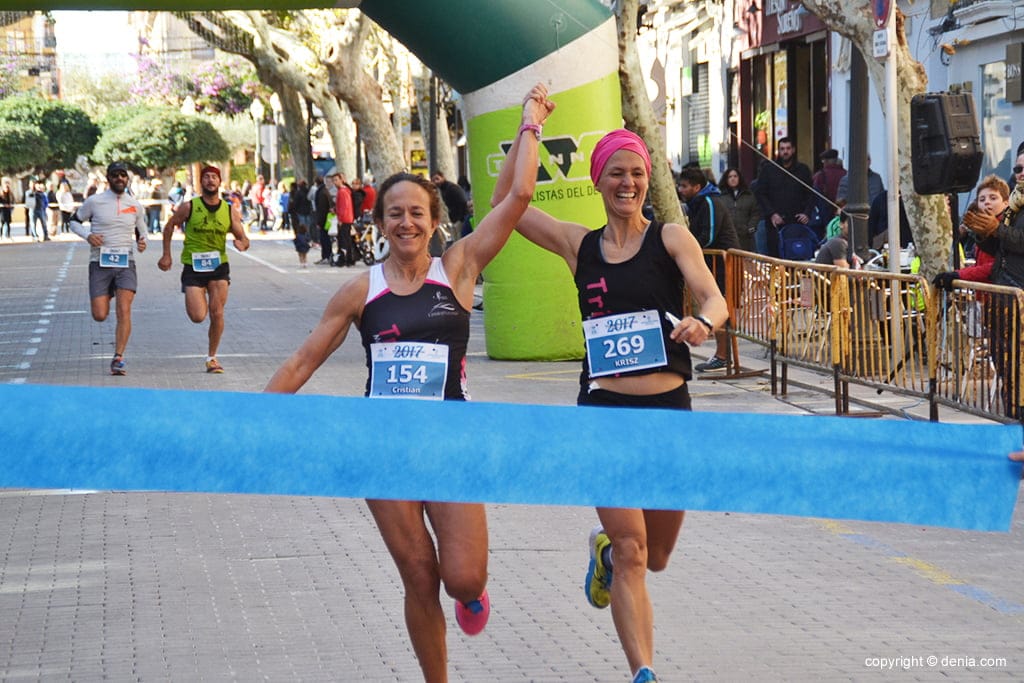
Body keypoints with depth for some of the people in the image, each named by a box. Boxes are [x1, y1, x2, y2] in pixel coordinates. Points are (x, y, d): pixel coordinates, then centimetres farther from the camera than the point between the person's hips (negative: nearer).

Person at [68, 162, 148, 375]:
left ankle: (118, 358, -11)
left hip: (125, 263, 1)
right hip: (100, 263, -1)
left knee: (124, 310, -15)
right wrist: (88, 235, -9)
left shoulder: (135, 206, 8)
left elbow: (141, 231, 22)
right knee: (100, 315, -4)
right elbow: (74, 221, 11)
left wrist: (141, 242, -2)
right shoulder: (94, 201, 0)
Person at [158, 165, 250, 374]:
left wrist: (243, 244, -22)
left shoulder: (230, 211, 0)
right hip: (193, 267, -2)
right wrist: (166, 255, 6)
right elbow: (169, 226, 8)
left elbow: (243, 238, 3)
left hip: (219, 265, 2)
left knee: (217, 313, -6)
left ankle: (212, 357, 10)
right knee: (198, 316, -10)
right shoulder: (189, 207, -6)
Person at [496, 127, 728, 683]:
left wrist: (703, 322, -34)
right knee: (632, 553, -10)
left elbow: (714, 300, -11)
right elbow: (505, 200, 6)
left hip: (669, 408, 0)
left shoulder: (670, 237, 1)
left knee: (656, 555, 14)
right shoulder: (579, 245, 7)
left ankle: (606, 549, 48)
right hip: (604, 409, 0)